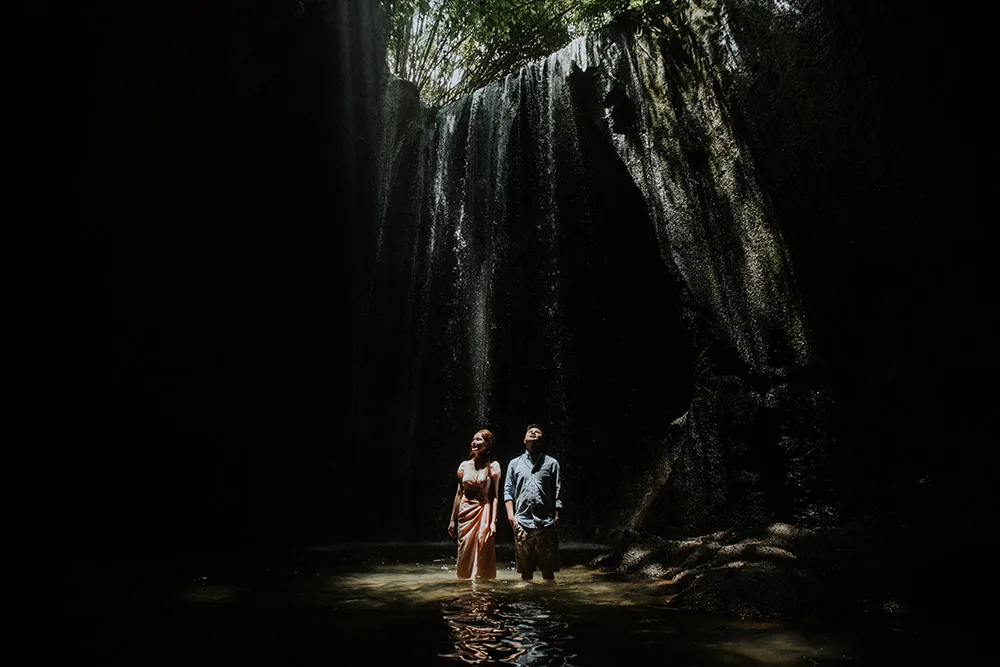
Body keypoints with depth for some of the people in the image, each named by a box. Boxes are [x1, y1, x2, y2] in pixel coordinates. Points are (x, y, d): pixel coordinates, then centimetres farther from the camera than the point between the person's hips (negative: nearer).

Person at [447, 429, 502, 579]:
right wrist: (452, 519, 9)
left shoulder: (492, 466, -1)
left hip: (484, 512, -3)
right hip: (466, 513, 3)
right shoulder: (464, 465, 8)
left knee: (483, 555, -3)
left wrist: (493, 522, -11)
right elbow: (459, 493, 11)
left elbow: (494, 496, -4)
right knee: (465, 554, 4)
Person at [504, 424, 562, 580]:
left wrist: (556, 516, -2)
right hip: (522, 522, 1)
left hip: (546, 523, -1)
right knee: (525, 570, 6)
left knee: (548, 569, 2)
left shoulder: (551, 463, 10)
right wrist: (510, 514, -1)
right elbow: (508, 490, 11)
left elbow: (558, 492, 6)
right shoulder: (514, 463, 15)